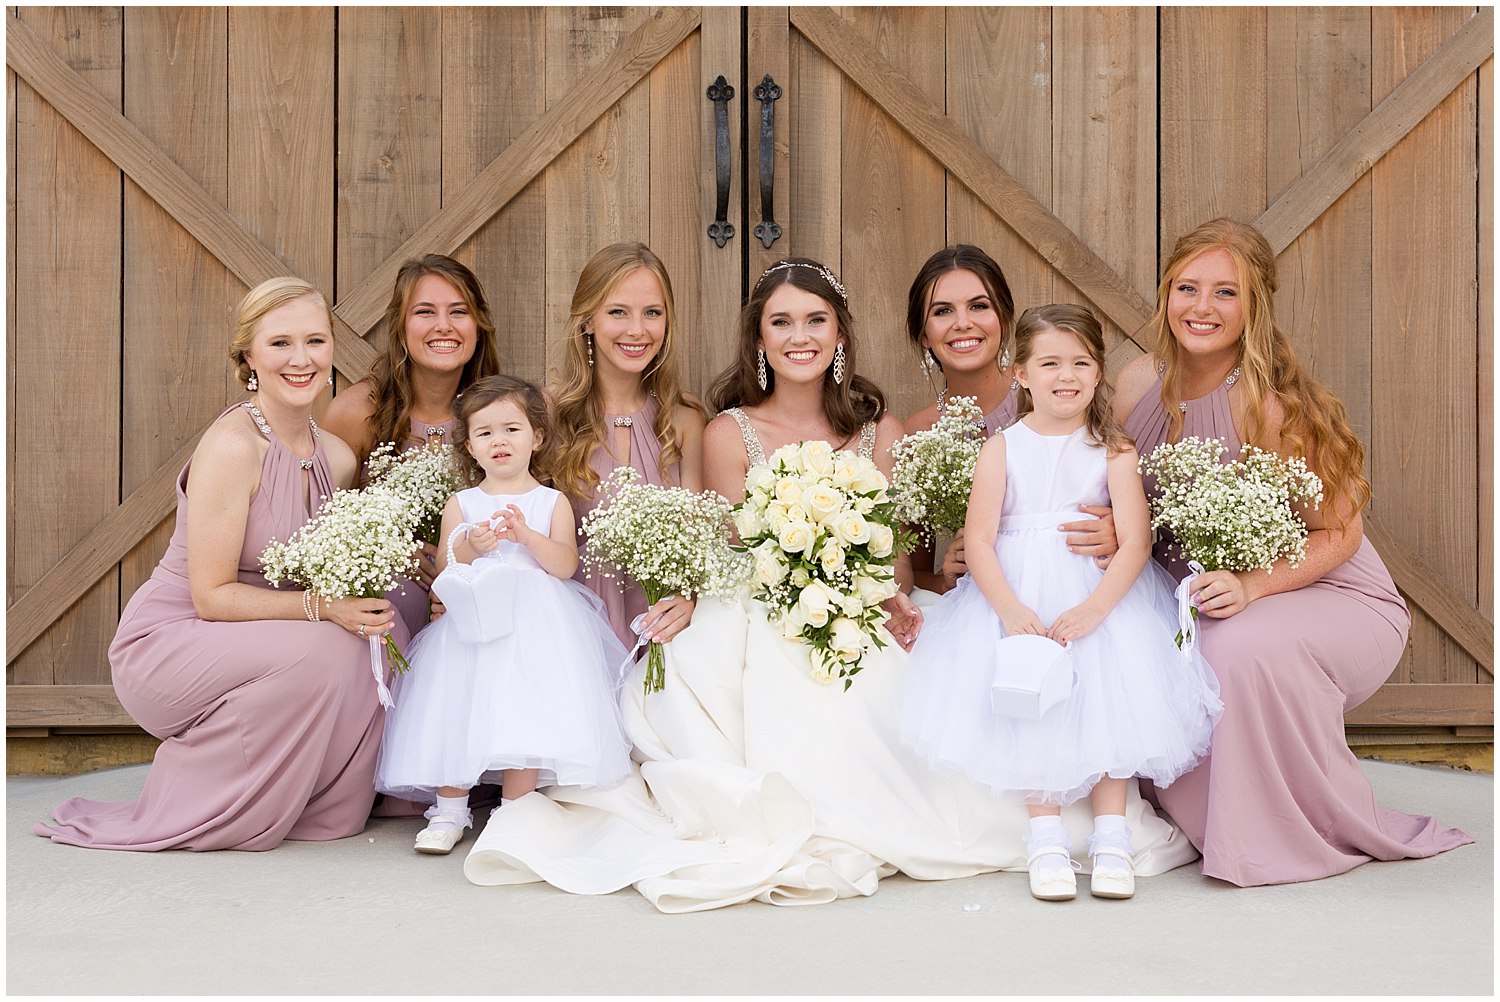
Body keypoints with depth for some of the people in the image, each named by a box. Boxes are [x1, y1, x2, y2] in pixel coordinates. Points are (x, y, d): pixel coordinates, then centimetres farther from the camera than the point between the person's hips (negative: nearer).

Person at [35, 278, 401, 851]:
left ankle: (323, 807, 3)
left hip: (240, 643, 7)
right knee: (318, 650, -30)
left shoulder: (336, 458, 2)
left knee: (380, 630, -13)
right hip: (165, 643, -7)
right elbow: (211, 595, -22)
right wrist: (322, 608, -30)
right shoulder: (232, 445, -22)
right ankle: (195, 812, -9)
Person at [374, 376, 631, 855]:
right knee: (455, 709, -7)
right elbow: (446, 571, 3)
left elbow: (565, 564, -5)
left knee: (526, 710, -12)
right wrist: (470, 546, -17)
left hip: (537, 622, -1)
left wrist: (526, 535, -19)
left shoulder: (552, 502, 7)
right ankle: (450, 810, 6)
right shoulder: (460, 505, 10)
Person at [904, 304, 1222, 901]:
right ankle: (1045, 836, 0)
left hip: (1101, 596, 0)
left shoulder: (1113, 450, -1)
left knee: (1109, 695, -11)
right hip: (1015, 598, 0)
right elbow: (979, 542, -7)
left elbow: (1135, 543, -10)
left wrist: (1091, 610, -23)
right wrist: (1011, 610, -22)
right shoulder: (1002, 450, -1)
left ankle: (1111, 834, -1)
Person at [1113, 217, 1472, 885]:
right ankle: (1203, 820, 7)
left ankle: (1338, 831, -9)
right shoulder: (1138, 386, -5)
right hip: (1200, 606, 5)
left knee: (1245, 645, -36)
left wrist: (1251, 585, -32)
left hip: (1335, 599, -5)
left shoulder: (1270, 404, -24)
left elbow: (1339, 533, -17)